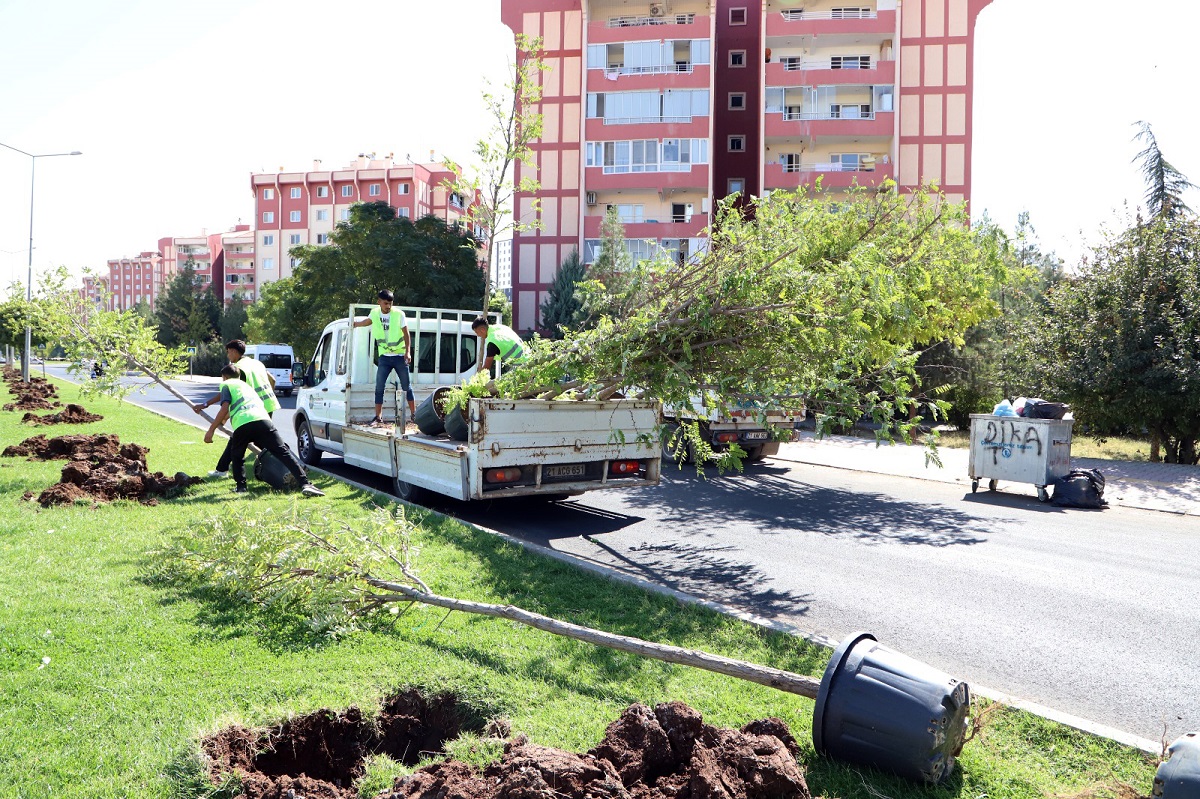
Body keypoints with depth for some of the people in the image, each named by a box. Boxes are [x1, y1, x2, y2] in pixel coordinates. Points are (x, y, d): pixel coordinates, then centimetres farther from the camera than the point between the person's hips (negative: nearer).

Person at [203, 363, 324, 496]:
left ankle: (240, 486, 17)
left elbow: (224, 408, 4)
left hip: (242, 425, -3)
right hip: (263, 420, 3)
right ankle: (305, 484, -18)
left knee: (236, 456, 26)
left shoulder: (226, 384, 22)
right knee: (283, 452, -5)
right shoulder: (246, 385, 40)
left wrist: (211, 430, 6)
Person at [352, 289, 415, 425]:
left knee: (406, 387, 3)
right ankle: (378, 417, 4)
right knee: (379, 388, -2)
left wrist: (408, 352, -16)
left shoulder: (399, 314, -9)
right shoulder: (374, 313, 1)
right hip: (384, 357, 3)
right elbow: (367, 322, 25)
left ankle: (413, 413, 12)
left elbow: (406, 334, -7)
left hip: (400, 356, -3)